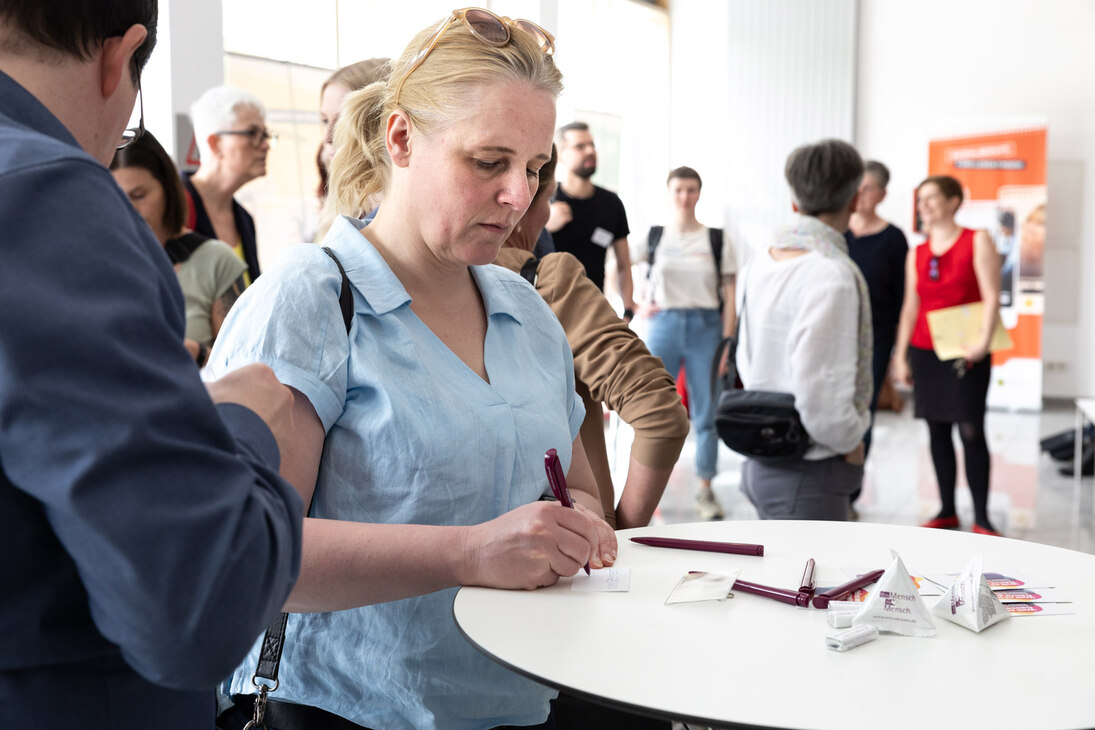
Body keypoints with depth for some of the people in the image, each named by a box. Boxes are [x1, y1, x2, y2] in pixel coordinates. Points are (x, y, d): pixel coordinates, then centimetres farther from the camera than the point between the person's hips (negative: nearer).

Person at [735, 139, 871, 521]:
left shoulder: (759, 263, 5)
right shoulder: (833, 276, -22)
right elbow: (819, 396, -26)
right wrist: (851, 442, -9)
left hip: (761, 458, 9)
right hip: (808, 472, -9)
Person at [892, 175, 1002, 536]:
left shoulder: (977, 241, -1)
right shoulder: (917, 254, 12)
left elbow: (991, 297, -7)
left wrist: (983, 342, -19)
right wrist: (901, 355, 9)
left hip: (965, 355, -4)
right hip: (924, 353, 4)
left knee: (971, 431, -6)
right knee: (937, 431, 6)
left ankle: (982, 518, 0)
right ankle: (947, 511, 15)